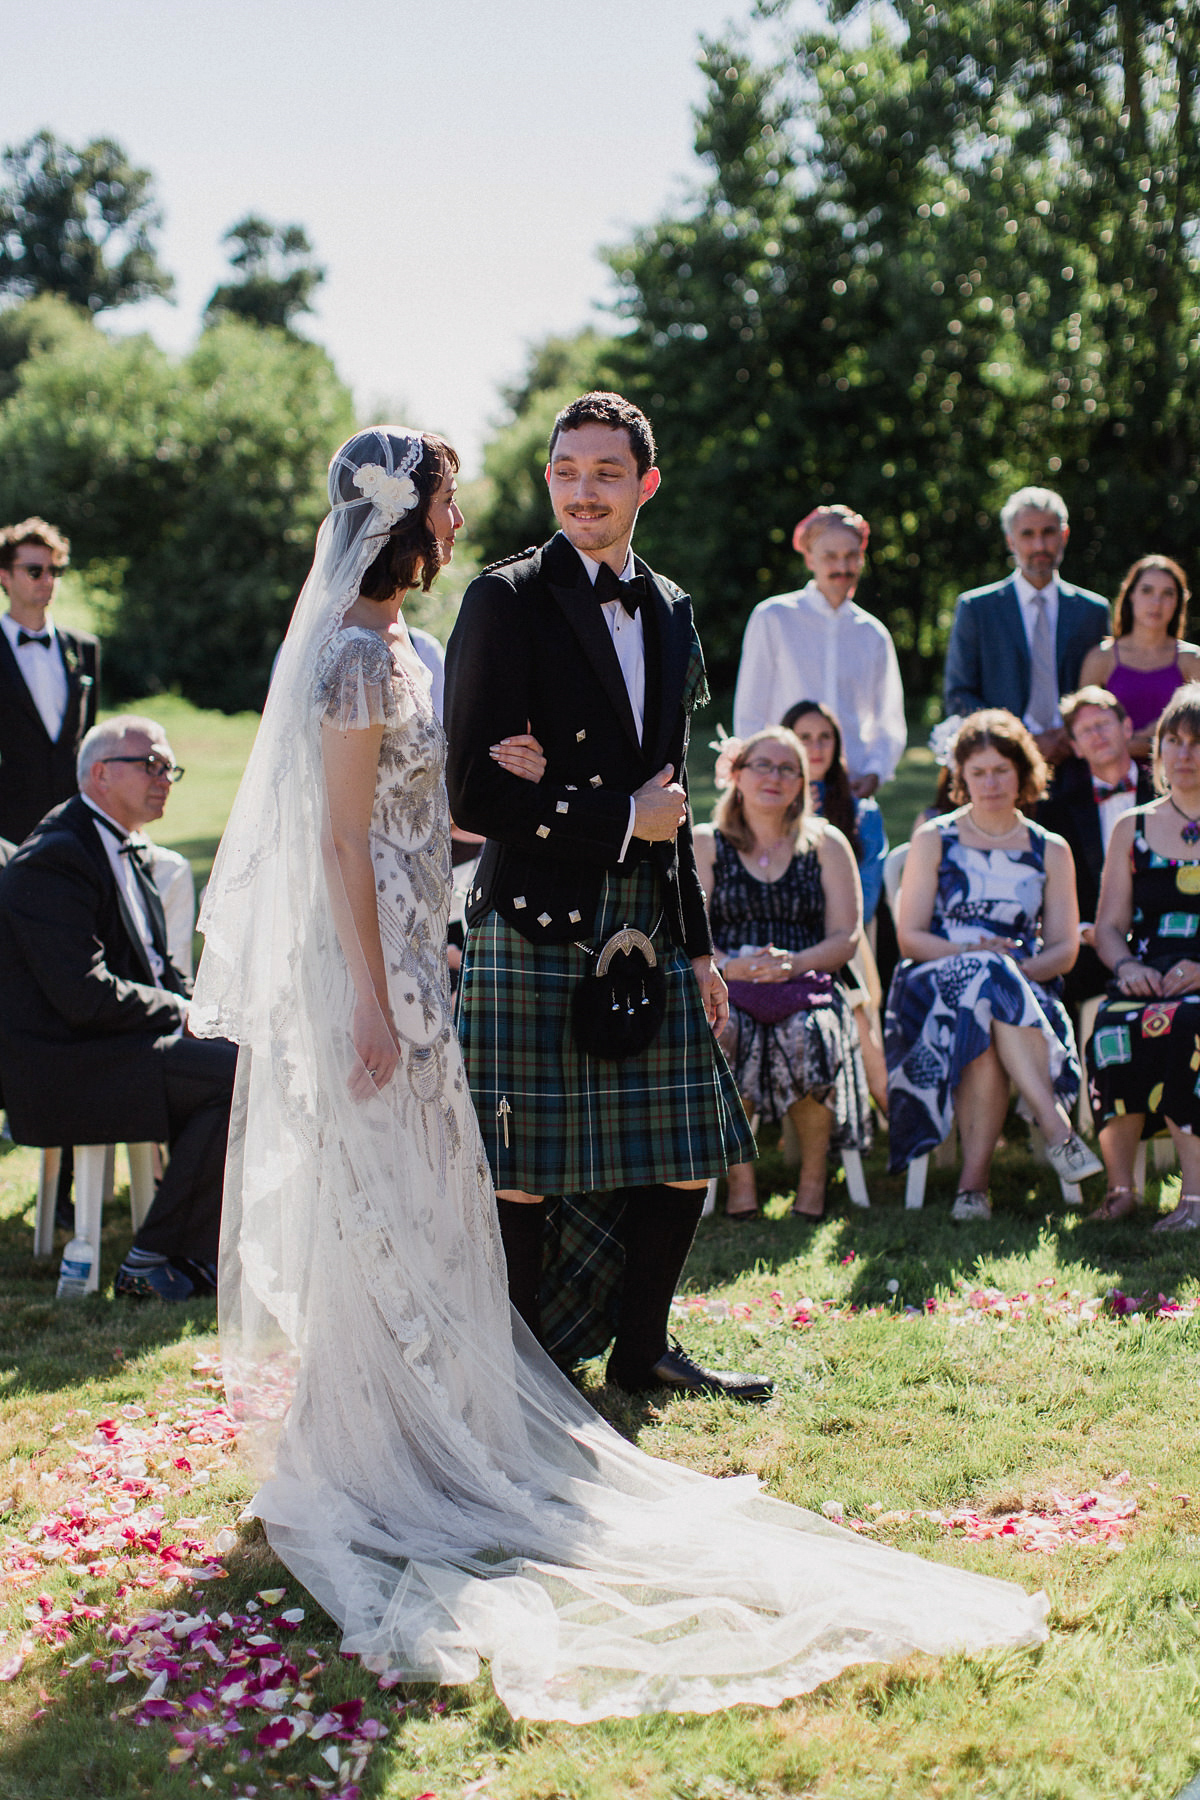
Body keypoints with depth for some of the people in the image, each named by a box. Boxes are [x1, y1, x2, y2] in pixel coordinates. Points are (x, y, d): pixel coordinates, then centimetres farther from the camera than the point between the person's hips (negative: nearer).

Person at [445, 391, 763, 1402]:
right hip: (536, 929, -6)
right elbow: (475, 795, -12)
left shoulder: (671, 610, 15)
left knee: (684, 1158, 9)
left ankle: (643, 1349, 27)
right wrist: (623, 820, -9)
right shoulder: (507, 600, -7)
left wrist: (699, 946, 18)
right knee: (521, 1174, 0)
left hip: (649, 930, 6)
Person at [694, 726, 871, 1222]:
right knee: (715, 1032, -35)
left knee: (808, 1036, -35)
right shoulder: (704, 844, 14)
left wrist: (792, 964, -15)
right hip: (726, 988, 0)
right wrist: (728, 966, -17)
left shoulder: (826, 843, 14)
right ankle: (739, 1177, -22)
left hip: (807, 985, 0)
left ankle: (813, 1176, -15)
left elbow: (846, 937, 5)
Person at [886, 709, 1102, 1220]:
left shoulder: (1050, 851, 16)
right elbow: (909, 937, 4)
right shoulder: (934, 840, 12)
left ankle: (973, 1181, -39)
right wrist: (972, 952, -15)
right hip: (935, 985, -1)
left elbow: (1065, 948, 9)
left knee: (985, 1030, -38)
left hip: (1026, 986, 1)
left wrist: (1021, 966, -13)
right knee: (986, 980, -39)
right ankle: (1057, 1128, -44)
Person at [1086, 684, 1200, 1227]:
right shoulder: (1132, 829, 20)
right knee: (1114, 1032, -32)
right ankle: (1120, 1186, -24)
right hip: (1147, 976, 2)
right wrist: (1126, 965, -7)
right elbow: (1109, 925, 15)